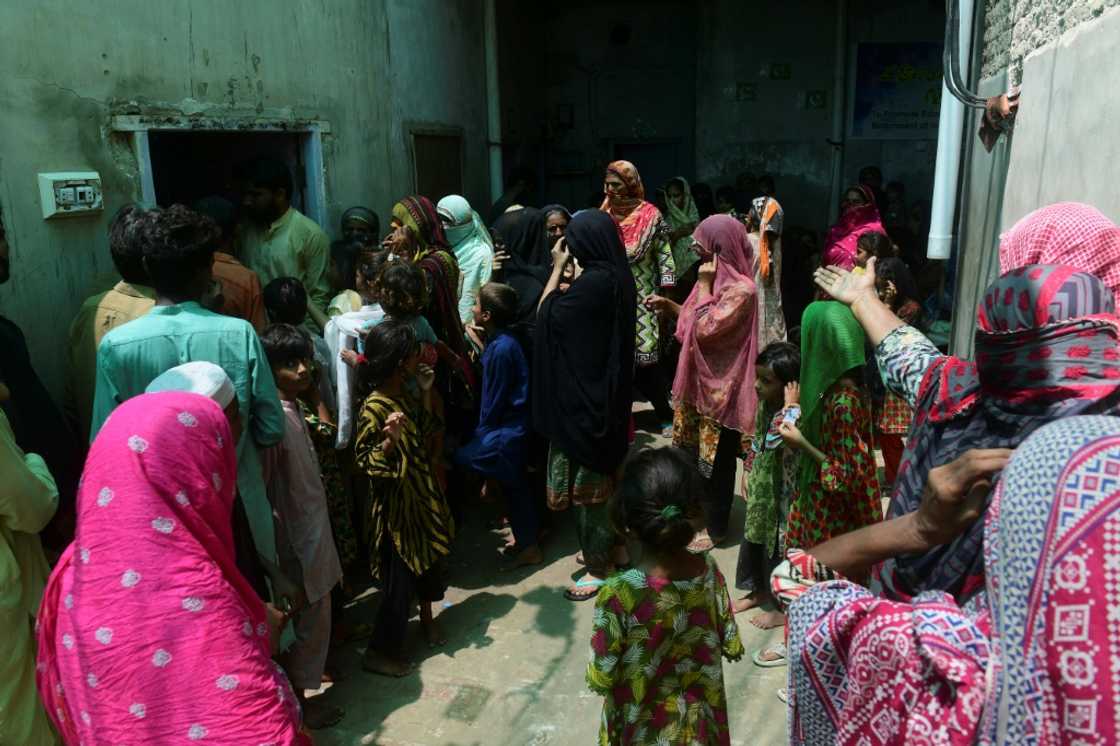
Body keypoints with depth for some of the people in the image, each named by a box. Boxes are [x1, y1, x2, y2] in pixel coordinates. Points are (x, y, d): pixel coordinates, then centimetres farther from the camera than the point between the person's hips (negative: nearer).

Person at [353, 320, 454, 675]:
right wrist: (390, 440, -39)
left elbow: (426, 435, 10)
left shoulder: (405, 396, 2)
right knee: (400, 578, 1)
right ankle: (379, 652, 16)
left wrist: (426, 392, 3)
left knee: (430, 559, 23)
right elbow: (367, 463, -21)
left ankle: (426, 616, 47)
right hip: (397, 505, -8)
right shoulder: (374, 408, -23)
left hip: (422, 496, 8)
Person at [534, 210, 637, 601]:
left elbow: (546, 314, -13)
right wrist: (568, 273, 7)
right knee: (601, 474, 21)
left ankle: (599, 566, 15)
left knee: (587, 479, 3)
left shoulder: (594, 282, -24)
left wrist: (557, 268, -5)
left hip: (584, 396, -9)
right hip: (607, 392, 9)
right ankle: (605, 547, 35)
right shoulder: (618, 276, 4)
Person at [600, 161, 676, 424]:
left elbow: (664, 255, -4)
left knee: (645, 356, -4)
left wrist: (665, 296, -10)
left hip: (643, 298, -3)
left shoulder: (650, 215, -5)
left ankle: (666, 412, 13)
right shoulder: (604, 215, 6)